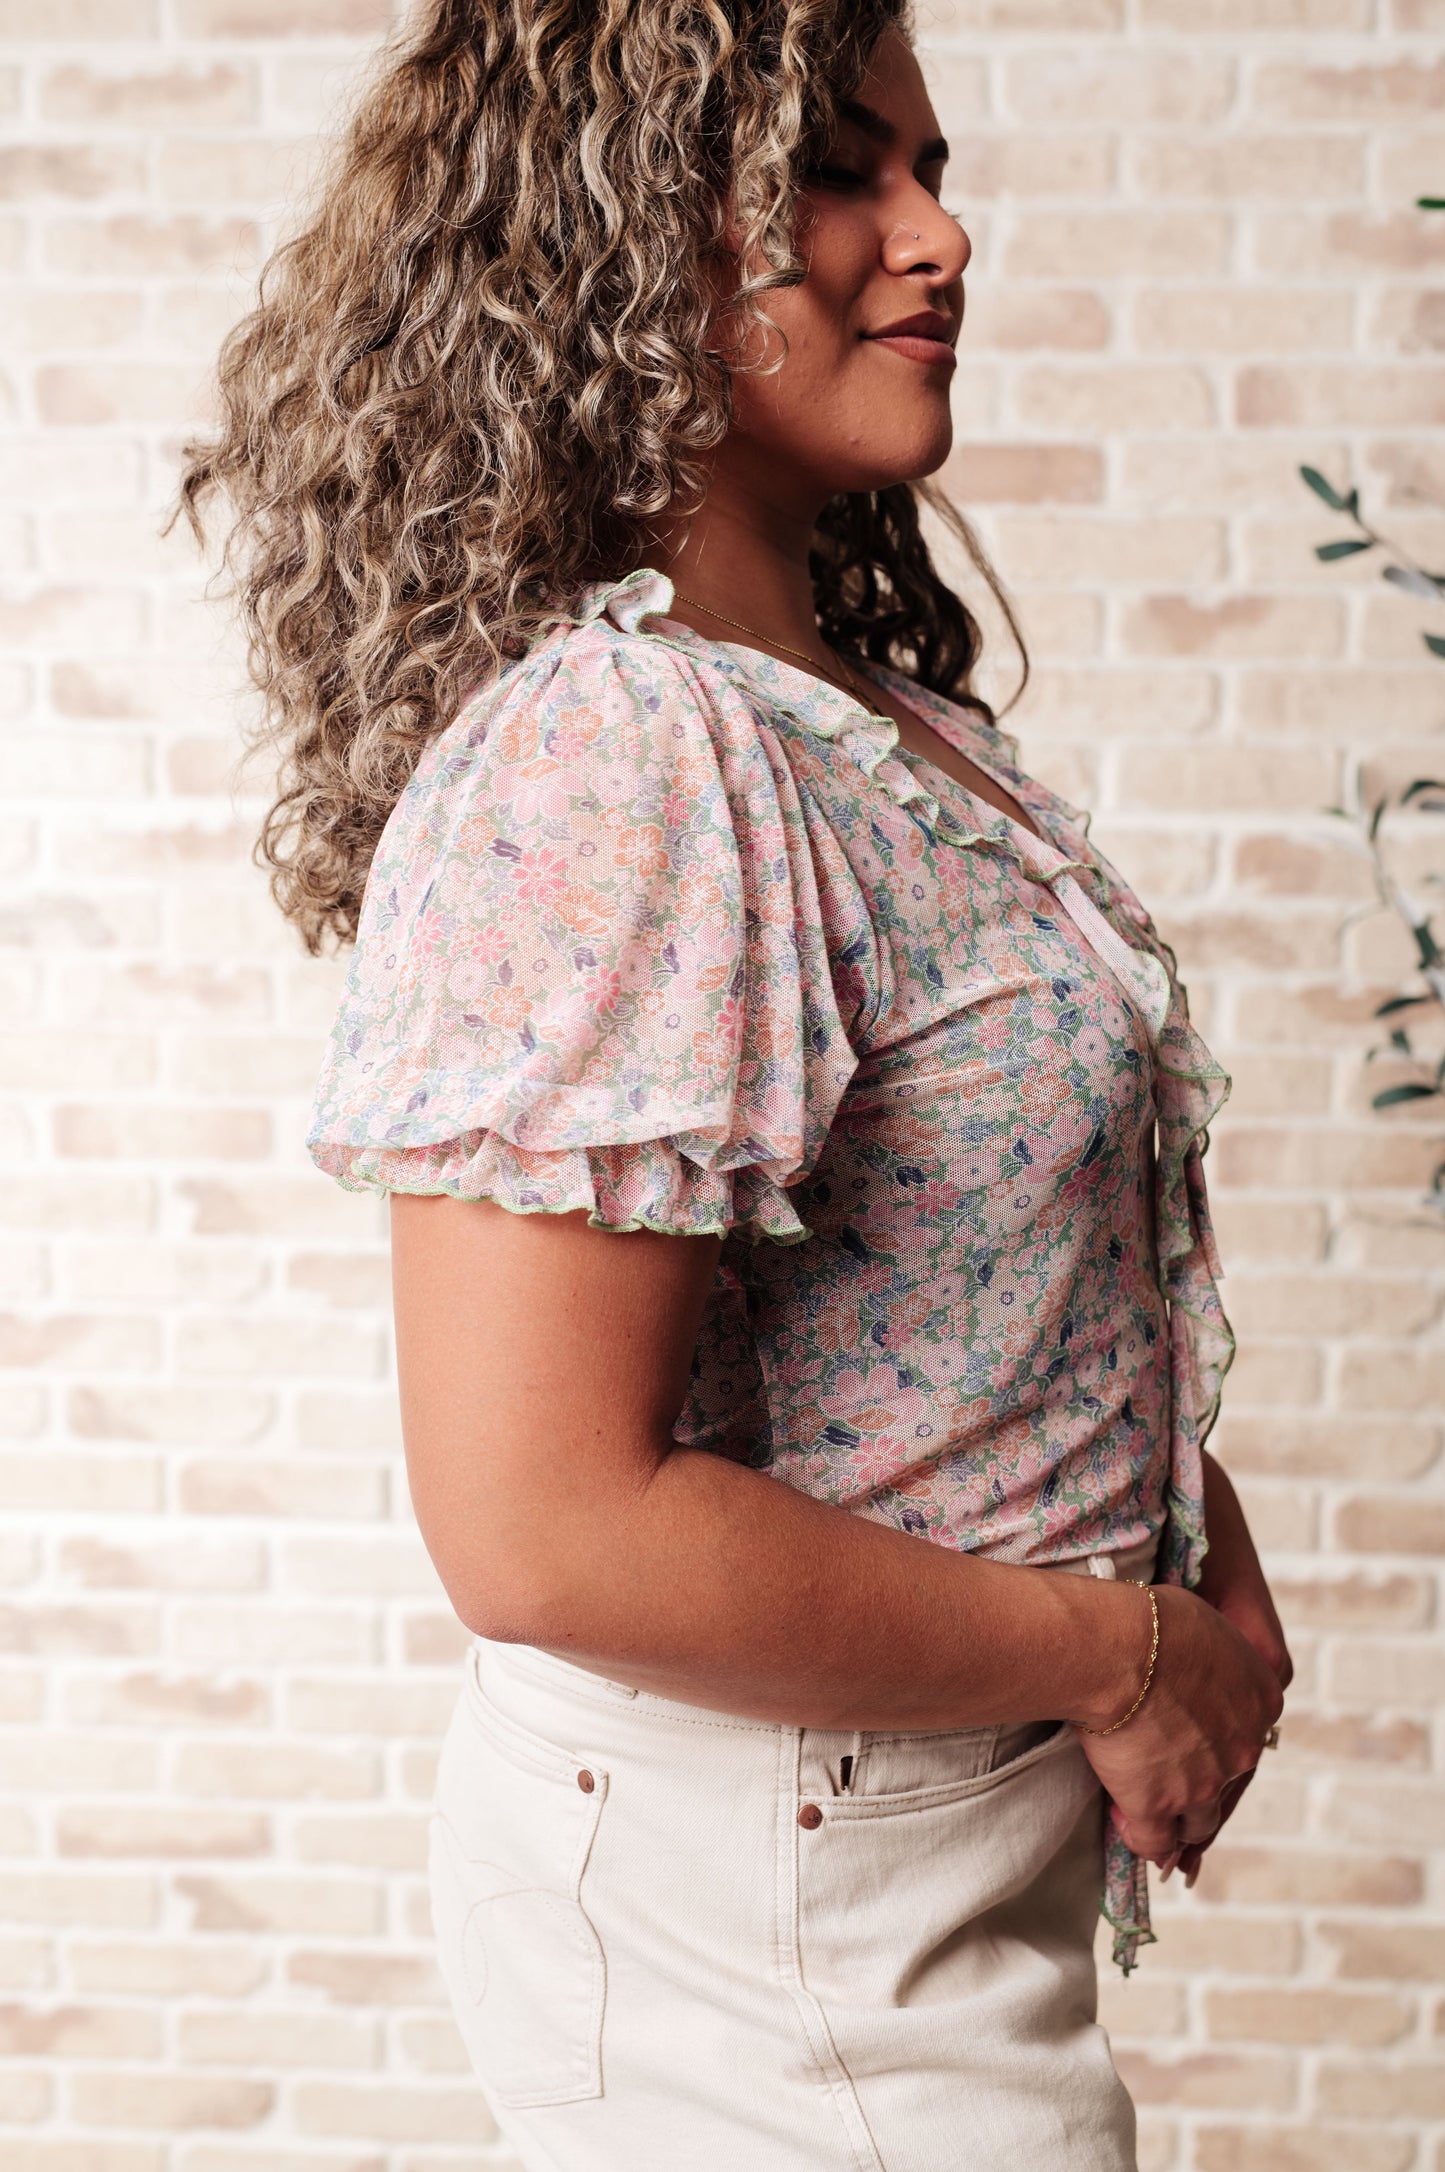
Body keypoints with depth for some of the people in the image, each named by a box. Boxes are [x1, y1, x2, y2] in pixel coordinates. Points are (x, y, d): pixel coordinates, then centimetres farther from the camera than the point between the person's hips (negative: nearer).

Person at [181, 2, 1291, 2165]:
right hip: (767, 1887, -8)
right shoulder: (612, 749, -23)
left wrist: (1215, 1586, -1)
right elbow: (545, 1531, -27)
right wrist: (1117, 1662, -16)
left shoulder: (891, 720, 5)